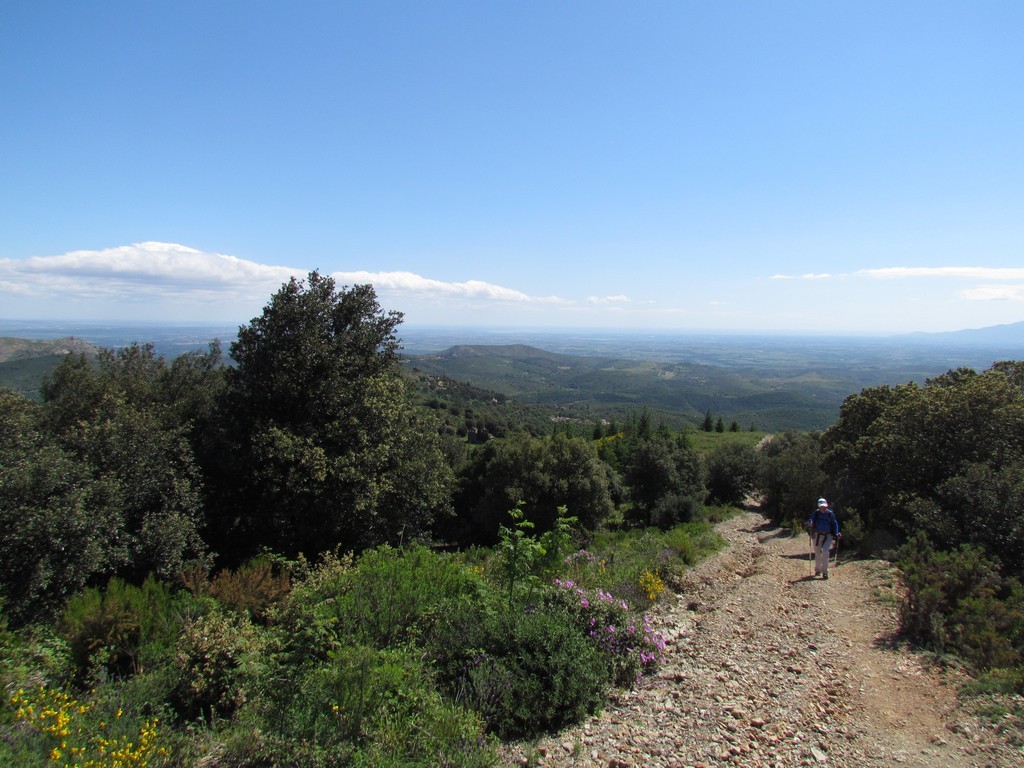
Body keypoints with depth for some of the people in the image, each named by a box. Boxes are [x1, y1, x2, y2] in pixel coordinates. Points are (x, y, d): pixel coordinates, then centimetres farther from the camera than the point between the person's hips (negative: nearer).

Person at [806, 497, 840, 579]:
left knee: (825, 552, -17)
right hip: (817, 536, 1)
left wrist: (837, 533, -4)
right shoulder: (815, 513, -4)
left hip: (828, 536, -1)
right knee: (817, 554, 10)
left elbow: (835, 524, 8)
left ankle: (824, 572, -9)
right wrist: (809, 524, -30)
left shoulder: (830, 513, -3)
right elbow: (808, 522, -6)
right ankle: (817, 570, 29)